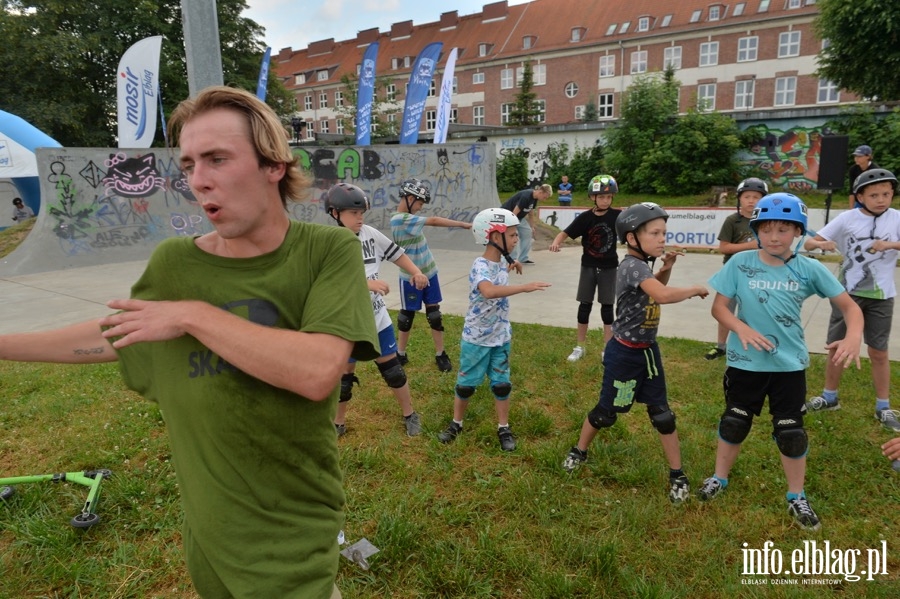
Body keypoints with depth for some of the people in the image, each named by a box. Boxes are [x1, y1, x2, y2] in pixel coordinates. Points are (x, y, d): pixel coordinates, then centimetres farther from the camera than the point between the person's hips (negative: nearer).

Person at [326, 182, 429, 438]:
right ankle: (338, 423, 34)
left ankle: (410, 415, 32)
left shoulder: (370, 234, -2)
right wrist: (367, 283, -39)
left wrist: (416, 271, -8)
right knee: (343, 376, 12)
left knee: (392, 368, 15)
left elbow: (395, 253, 9)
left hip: (377, 318, 4)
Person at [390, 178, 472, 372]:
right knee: (407, 316, 9)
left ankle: (440, 354, 19)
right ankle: (400, 354, 26)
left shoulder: (408, 218, 8)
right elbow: (434, 221, -24)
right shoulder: (400, 219, -20)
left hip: (429, 273, 7)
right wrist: (463, 224, -24)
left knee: (434, 314, 9)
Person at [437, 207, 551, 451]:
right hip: (476, 339, -6)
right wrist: (525, 287, -52)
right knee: (466, 384, 10)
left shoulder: (501, 262, 2)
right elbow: (489, 291, -47)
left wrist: (509, 268, 18)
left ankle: (504, 429, 26)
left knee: (501, 384, 11)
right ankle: (456, 424, 30)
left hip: (501, 337, 6)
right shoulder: (480, 266, -25)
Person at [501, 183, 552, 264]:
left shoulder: (534, 198, -3)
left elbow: (530, 215, 8)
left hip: (519, 217, 9)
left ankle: (523, 258, 9)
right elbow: (514, 213, -30)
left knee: (528, 232, 3)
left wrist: (532, 228, 10)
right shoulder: (526, 196, -30)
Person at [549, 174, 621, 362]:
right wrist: (556, 242, -35)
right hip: (588, 267, 0)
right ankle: (580, 347, 20)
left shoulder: (616, 215, -7)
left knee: (607, 307, 5)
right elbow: (565, 233, -15)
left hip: (608, 267, 0)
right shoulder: (585, 217, -11)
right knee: (584, 305, 7)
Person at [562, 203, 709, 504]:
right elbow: (663, 295, -40)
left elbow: (656, 290, 22)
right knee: (607, 411, 10)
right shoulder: (632, 266, -25)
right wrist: (696, 289, -23)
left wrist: (666, 268, 4)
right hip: (624, 352, -7)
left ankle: (677, 475, 22)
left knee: (662, 412, 10)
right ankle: (579, 451, 34)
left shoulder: (643, 264, 3)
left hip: (647, 350, 8)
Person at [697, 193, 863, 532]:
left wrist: (853, 337, -22)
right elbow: (718, 306, -6)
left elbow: (848, 305, -3)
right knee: (733, 424, 14)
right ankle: (719, 479, 36)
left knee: (791, 433, 10)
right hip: (744, 362, 0)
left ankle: (796, 498, 31)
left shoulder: (810, 269, -8)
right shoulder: (740, 263, -9)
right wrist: (742, 328, -24)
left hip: (789, 365, 1)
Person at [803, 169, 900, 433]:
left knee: (879, 352, 7)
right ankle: (829, 397, 25)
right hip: (848, 292, 0)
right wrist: (821, 244, -27)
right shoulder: (847, 218, -5)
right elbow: (808, 243, -6)